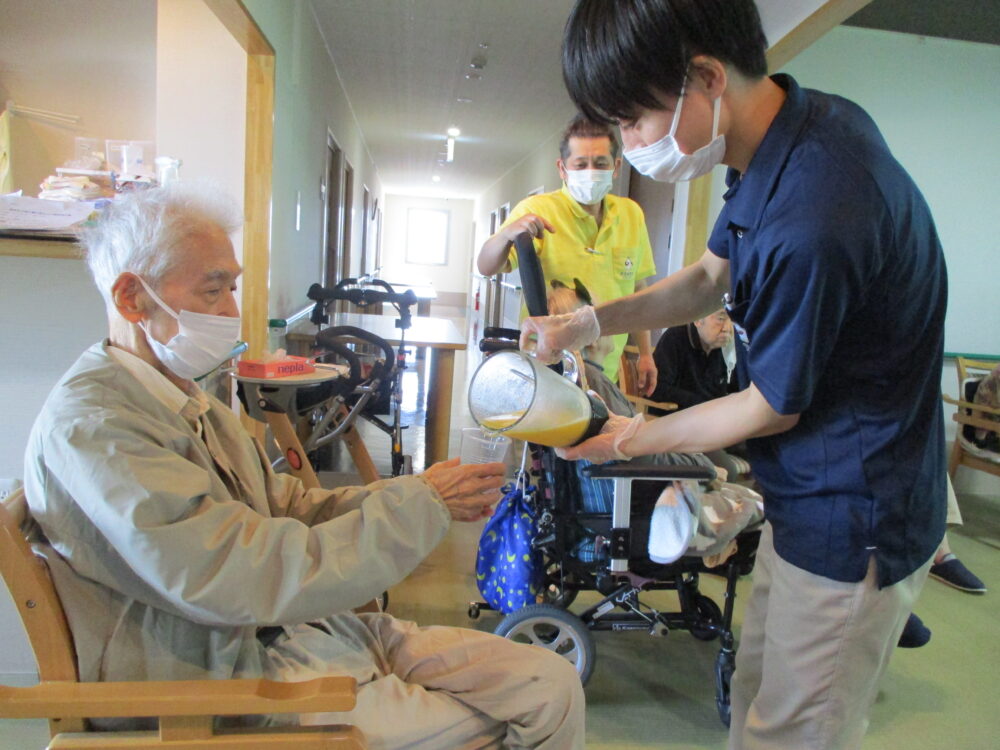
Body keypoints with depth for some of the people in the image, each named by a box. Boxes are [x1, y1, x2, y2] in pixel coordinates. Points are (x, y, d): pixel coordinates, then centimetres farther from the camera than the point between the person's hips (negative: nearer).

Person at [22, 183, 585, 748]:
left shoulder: (191, 401, 13)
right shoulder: (89, 424, -18)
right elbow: (247, 581, -26)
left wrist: (433, 496, -4)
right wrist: (418, 505, -19)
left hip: (301, 630, 8)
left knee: (552, 687, 1)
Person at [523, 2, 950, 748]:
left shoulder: (811, 222, -33)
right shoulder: (794, 124, -2)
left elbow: (772, 408, -19)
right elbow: (710, 278, 9)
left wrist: (636, 438, -5)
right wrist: (589, 322, -4)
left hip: (852, 525, -9)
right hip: (808, 499, 9)